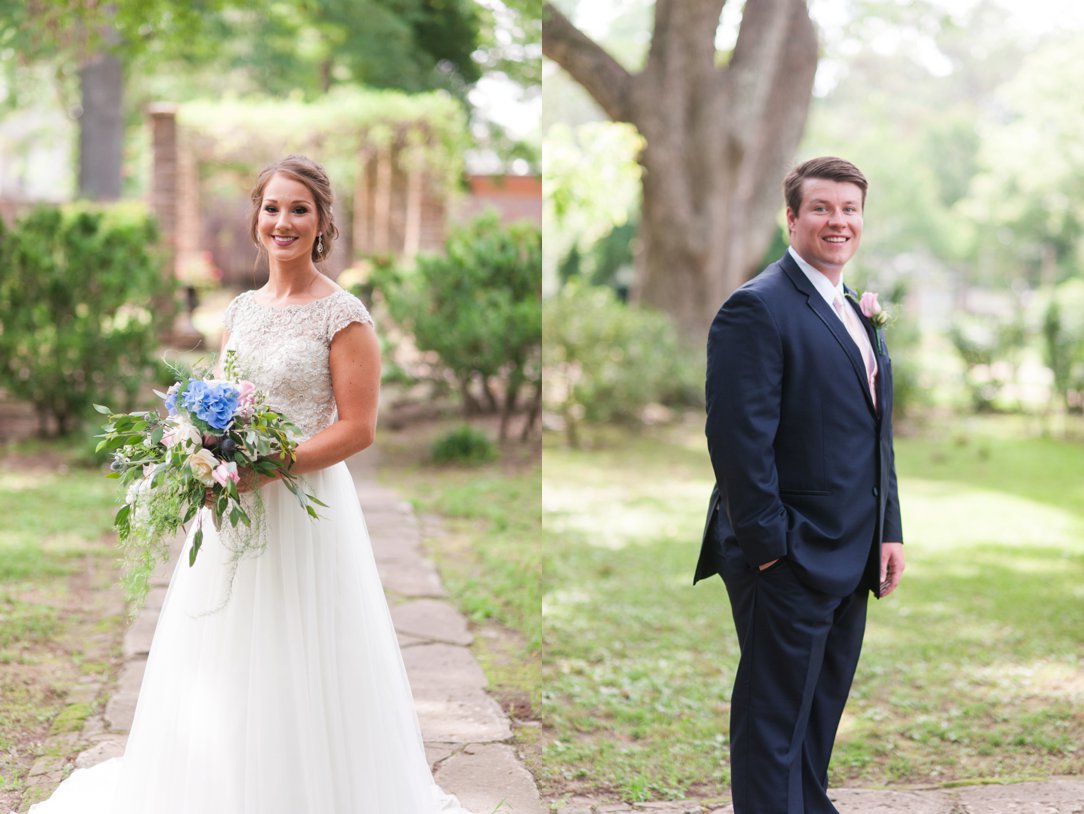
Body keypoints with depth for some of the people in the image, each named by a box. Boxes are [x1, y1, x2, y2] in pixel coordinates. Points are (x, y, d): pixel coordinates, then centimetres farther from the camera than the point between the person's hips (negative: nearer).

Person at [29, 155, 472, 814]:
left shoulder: (343, 315, -9)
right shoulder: (242, 309, 11)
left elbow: (358, 428, -13)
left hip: (304, 504, -6)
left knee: (294, 675, 0)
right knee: (220, 673, 12)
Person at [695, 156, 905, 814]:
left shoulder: (859, 315, 14)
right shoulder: (759, 308, -15)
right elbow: (738, 440, -20)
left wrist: (890, 531, 12)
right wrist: (769, 547, -20)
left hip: (851, 559, 9)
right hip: (791, 561, -9)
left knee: (822, 710, 20)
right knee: (775, 723, 2)